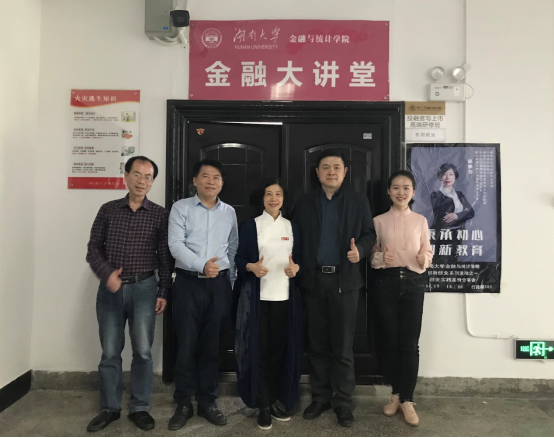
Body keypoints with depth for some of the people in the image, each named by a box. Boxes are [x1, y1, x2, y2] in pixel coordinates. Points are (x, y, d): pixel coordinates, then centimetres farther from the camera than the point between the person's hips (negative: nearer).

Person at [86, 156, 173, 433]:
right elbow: (93, 249, 5)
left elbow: (166, 257, 1)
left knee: (143, 351, 3)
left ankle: (139, 408, 21)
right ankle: (109, 408, 27)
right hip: (110, 289, 2)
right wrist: (107, 275, -12)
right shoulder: (108, 210, 5)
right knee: (110, 352, 10)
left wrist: (164, 292, -2)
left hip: (144, 288, -1)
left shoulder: (160, 215, 1)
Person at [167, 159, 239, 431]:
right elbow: (176, 244, -11)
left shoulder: (229, 212, 10)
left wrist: (231, 282, 9)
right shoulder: (181, 208, 1)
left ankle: (207, 401, 24)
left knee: (212, 345, 10)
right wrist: (201, 265, -23)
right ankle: (184, 403, 20)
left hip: (219, 284, 3)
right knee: (187, 343, 4)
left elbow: (233, 249, 13)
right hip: (188, 282, -2)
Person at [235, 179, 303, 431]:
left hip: (284, 296, 3)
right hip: (258, 295, -3)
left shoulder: (292, 228, 11)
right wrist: (252, 267, -19)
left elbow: (299, 258, 12)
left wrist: (295, 267, -9)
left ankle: (275, 401, 24)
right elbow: (239, 259, 0)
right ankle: (262, 406, 16)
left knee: (281, 349, 7)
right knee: (260, 349, 1)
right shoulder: (250, 226, 1)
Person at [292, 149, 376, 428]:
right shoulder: (303, 204, 9)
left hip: (345, 280, -1)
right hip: (313, 280, 2)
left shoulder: (359, 202, 6)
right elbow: (296, 239, 6)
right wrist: (296, 266, -8)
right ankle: (320, 397, 26)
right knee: (317, 344, 11)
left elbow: (369, 234, 4)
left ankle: (343, 401, 21)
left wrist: (359, 249, -16)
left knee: (343, 345, 6)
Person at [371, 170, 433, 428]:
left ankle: (407, 399, 12)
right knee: (392, 341, 8)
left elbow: (428, 252, 7)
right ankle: (396, 393, 24)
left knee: (410, 343, -1)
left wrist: (424, 258, -15)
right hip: (387, 282, 0)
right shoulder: (379, 221, 4)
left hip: (413, 283, 0)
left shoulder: (421, 221, 6)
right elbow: (371, 255, 6)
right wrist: (380, 258, -15)